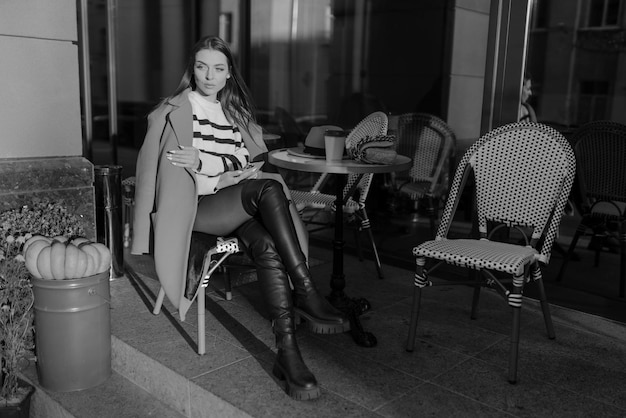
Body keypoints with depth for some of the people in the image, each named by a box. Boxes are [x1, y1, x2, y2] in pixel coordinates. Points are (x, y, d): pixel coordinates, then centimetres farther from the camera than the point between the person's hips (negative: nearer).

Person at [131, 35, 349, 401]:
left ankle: (289, 352, -33)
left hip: (238, 204, 4)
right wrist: (234, 167, -12)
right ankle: (306, 294, -33)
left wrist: (207, 163, -10)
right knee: (267, 188, -32)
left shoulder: (236, 111, 21)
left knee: (267, 246, -31)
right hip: (197, 206, -4)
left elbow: (257, 160, 7)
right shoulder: (173, 111, 9)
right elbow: (160, 167, 0)